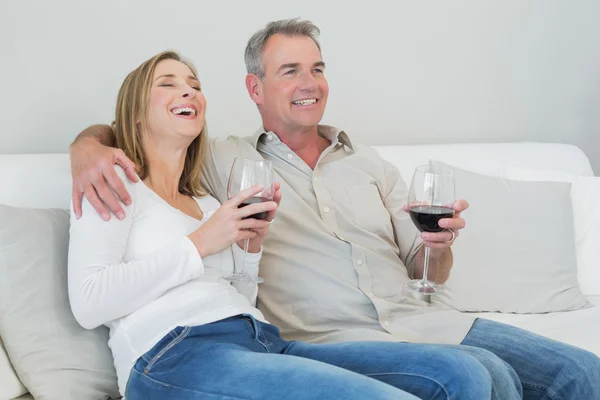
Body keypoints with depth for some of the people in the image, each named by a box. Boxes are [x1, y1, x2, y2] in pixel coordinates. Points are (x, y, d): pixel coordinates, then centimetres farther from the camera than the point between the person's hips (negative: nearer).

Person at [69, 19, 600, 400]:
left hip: (418, 321, 5)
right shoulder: (226, 161, 6)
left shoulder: (370, 165, 17)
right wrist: (88, 150, -18)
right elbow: (124, 128, 7)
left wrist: (441, 244, -8)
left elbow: (427, 272, 17)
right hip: (336, 341, -5)